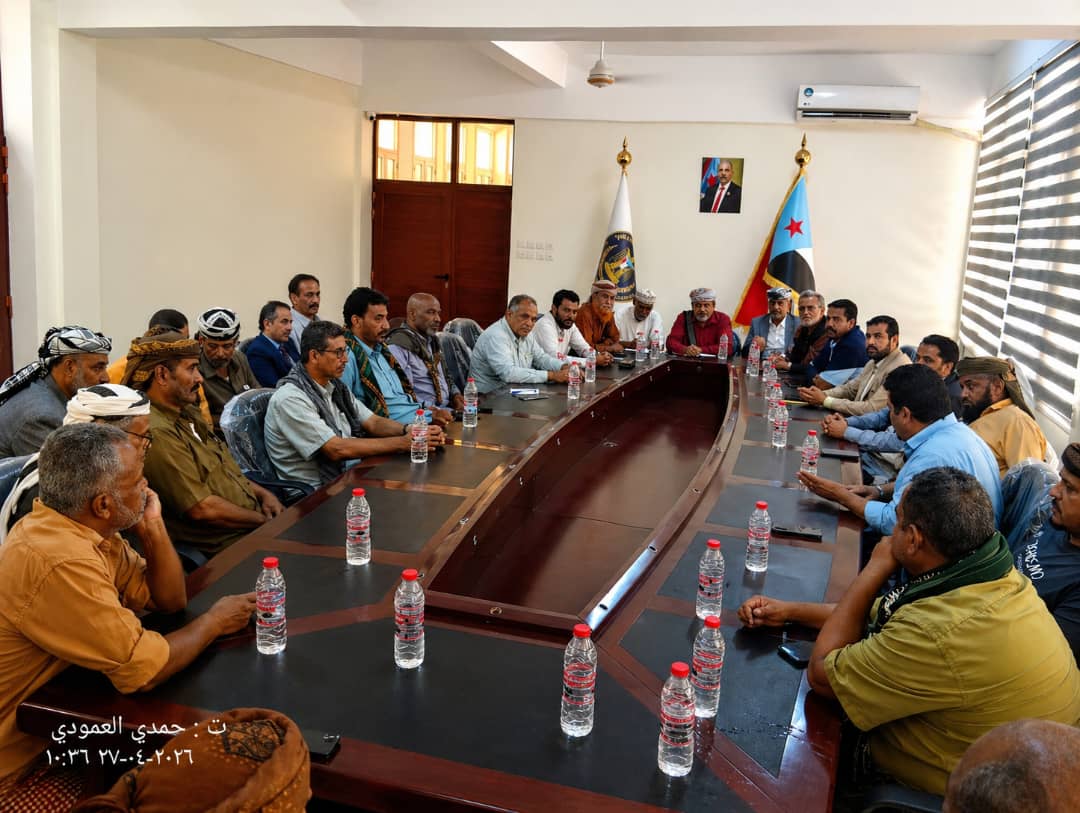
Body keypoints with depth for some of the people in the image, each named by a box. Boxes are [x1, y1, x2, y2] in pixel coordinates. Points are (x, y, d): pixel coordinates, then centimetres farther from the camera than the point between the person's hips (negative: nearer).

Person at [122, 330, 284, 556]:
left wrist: (263, 493, 6)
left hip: (252, 523, 10)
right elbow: (202, 509, -22)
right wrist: (264, 520, -11)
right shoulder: (157, 434, -20)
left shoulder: (188, 413, 13)